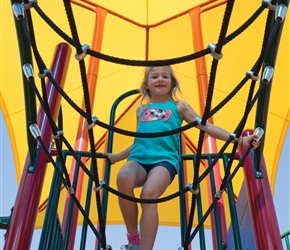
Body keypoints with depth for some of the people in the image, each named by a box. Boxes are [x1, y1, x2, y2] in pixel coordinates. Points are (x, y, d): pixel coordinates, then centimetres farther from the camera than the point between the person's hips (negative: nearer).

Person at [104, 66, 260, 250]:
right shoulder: (142, 109, 28)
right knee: (123, 179, -32)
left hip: (165, 159, -2)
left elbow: (206, 126, 12)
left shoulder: (179, 106, 20)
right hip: (139, 159, 3)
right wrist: (115, 157, 38)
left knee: (149, 194, -33)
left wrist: (239, 139, 3)